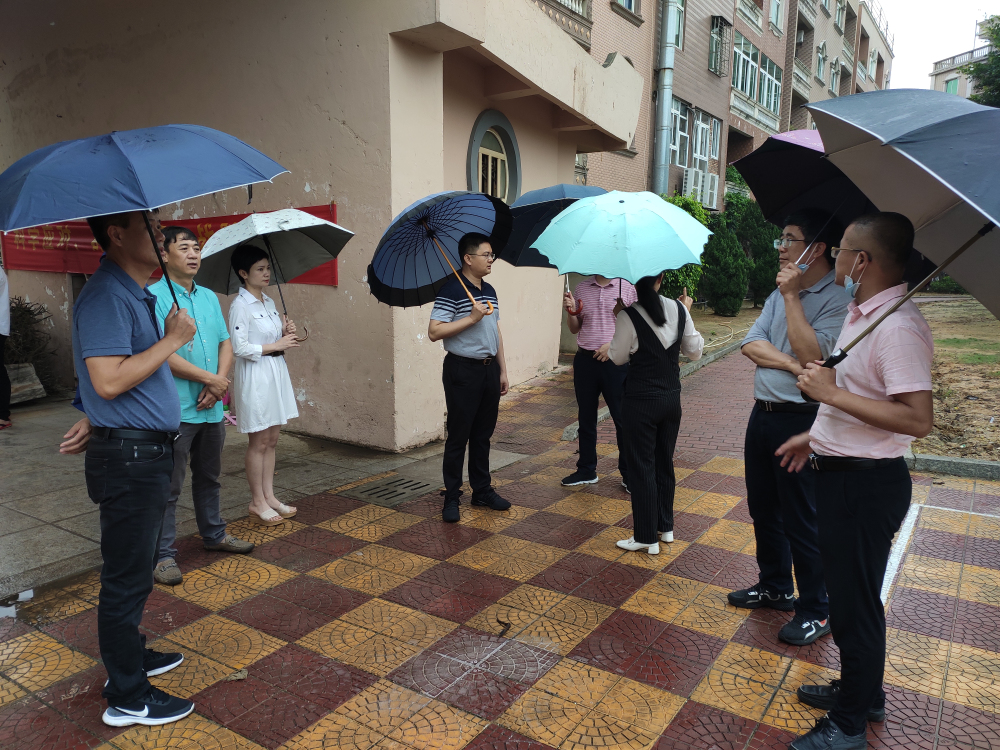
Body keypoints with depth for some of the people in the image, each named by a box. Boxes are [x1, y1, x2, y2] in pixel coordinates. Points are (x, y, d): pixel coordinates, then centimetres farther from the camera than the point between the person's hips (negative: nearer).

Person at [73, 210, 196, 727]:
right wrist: (173, 339, -19)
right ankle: (127, 699, 15)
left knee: (131, 571, 22)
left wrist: (97, 418, 16)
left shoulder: (133, 293, 15)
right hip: (129, 457, -10)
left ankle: (131, 657, 38)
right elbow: (109, 379, -27)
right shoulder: (107, 295, -19)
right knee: (127, 577, 1)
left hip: (146, 452, 10)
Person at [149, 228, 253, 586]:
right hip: (175, 411, -7)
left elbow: (225, 344, 12)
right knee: (168, 486, 2)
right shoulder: (154, 296, -9)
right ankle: (163, 554, 14)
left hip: (212, 408, 7)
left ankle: (214, 534, 36)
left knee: (209, 478, 20)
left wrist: (219, 382, -5)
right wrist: (210, 379, -13)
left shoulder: (209, 297, 13)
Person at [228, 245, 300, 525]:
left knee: (272, 440, 12)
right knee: (259, 442, 0)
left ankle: (269, 496, 22)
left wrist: (286, 332, 0)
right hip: (254, 376, -8)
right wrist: (277, 345, -14)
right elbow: (239, 347, -18)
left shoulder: (268, 302, 12)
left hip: (276, 372, 8)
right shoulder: (240, 305, -12)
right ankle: (257, 502, 12)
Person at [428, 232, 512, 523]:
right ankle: (451, 498, 12)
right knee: (458, 437, 1)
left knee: (483, 435, 14)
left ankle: (482, 490, 26)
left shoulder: (489, 291, 12)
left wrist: (502, 370, 16)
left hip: (489, 369, 7)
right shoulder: (452, 290, -11)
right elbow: (434, 332, -17)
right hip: (463, 371, -7)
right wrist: (472, 318, -20)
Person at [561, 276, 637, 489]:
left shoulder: (626, 288, 1)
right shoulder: (581, 289, 9)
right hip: (585, 360, 3)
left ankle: (628, 473, 12)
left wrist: (613, 344, -15)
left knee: (622, 418, 0)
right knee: (586, 417, 11)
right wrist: (571, 311, -5)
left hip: (615, 362, -3)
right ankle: (586, 470, 25)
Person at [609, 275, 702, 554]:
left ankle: (646, 537, 14)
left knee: (641, 466, 5)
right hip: (672, 398, 6)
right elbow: (695, 351, 7)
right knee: (664, 463, 18)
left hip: (640, 402, -5)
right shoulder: (678, 309, -4)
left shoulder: (629, 316, -18)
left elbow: (617, 357, -6)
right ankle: (665, 527, 32)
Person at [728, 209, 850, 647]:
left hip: (801, 420, -8)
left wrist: (792, 296, -19)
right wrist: (790, 364, -16)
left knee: (800, 520, 2)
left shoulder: (838, 300, -13)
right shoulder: (779, 293, 10)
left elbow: (812, 354, -23)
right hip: (763, 413, 8)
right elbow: (751, 345, 0)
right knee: (763, 509, 18)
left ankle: (815, 609, 19)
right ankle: (774, 587, 37)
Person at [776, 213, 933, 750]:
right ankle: (861, 691, 42)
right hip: (840, 472, 10)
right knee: (847, 591, 23)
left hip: (865, 483, -10)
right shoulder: (861, 314, 9)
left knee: (854, 602, 5)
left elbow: (918, 419, -29)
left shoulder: (898, 328, -23)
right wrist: (817, 435, 22)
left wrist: (833, 393, -26)